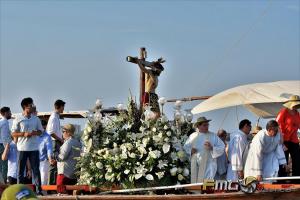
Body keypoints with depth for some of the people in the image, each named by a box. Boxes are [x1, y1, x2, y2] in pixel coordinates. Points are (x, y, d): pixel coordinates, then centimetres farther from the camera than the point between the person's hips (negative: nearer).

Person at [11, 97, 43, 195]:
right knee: (20, 169, 2)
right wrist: (24, 134, -17)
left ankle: (38, 189, 2)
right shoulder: (18, 119, -1)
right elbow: (13, 133, -2)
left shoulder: (36, 119, 9)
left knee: (36, 169, 1)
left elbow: (40, 131, 13)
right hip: (22, 148, -2)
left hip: (34, 148, 2)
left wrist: (34, 133, -9)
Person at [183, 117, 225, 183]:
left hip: (208, 165, -3)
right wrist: (190, 150, -2)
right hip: (195, 165, 3)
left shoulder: (213, 136, 4)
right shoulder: (193, 136, 12)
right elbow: (186, 146, 20)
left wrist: (212, 148, -16)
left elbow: (222, 148, 0)